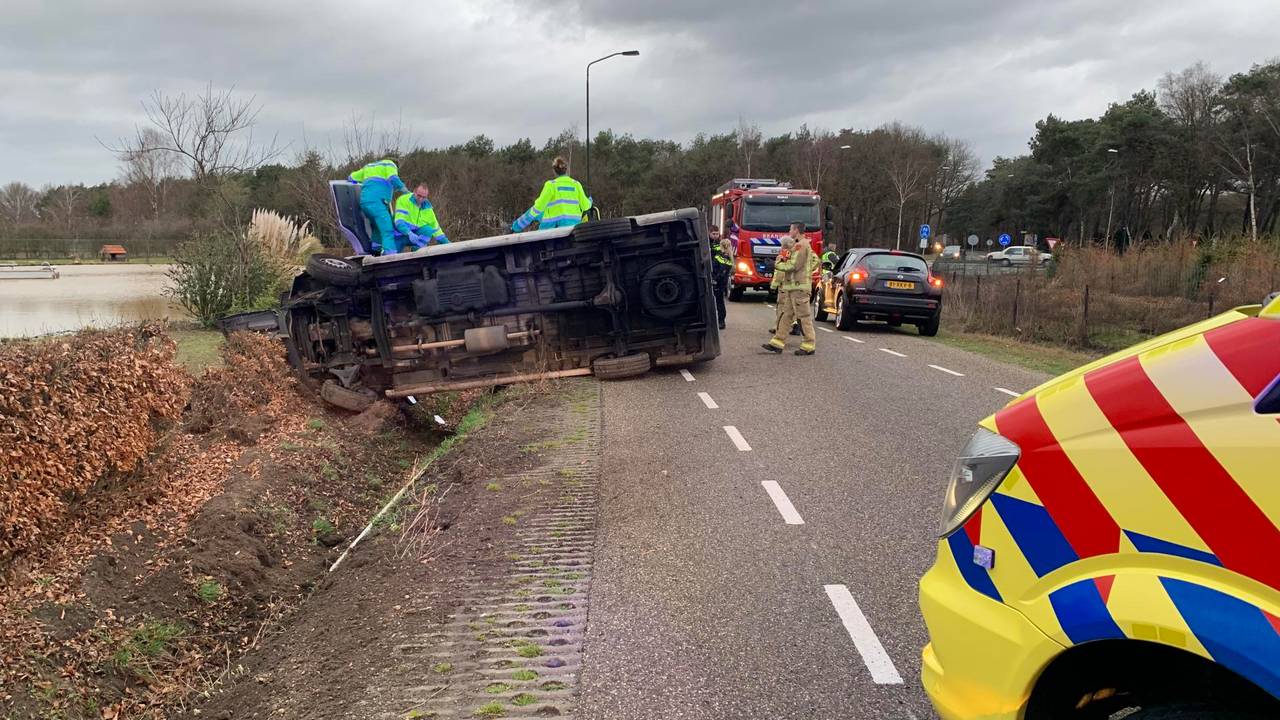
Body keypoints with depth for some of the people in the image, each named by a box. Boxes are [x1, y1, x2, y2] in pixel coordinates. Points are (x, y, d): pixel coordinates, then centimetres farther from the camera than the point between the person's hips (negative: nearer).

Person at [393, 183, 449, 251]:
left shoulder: (427, 207, 3)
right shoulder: (404, 200, -15)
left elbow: (435, 227, 9)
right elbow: (399, 221, -26)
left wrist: (446, 243, 2)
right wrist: (409, 233, -42)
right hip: (401, 234, -5)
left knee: (429, 230, -22)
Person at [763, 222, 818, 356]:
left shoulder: (800, 245, -13)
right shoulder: (804, 245, 19)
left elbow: (794, 265, -19)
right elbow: (815, 261, 23)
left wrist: (777, 265, -6)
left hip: (799, 286, -10)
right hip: (793, 287, 10)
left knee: (803, 316, -7)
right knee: (787, 314, 9)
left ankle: (809, 346, -3)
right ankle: (778, 342, 11)